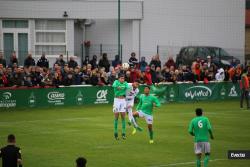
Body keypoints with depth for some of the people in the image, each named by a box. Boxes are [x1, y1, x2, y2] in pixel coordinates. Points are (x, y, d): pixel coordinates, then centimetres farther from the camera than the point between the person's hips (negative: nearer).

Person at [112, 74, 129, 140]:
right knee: (116, 117, 2)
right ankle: (115, 133, 8)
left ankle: (123, 133, 5)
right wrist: (117, 86, -46)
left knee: (123, 117, 2)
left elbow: (127, 87, -20)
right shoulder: (116, 82, -2)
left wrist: (121, 87, -37)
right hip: (117, 100, -2)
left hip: (123, 100, 2)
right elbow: (114, 85, -26)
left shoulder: (125, 83, 4)